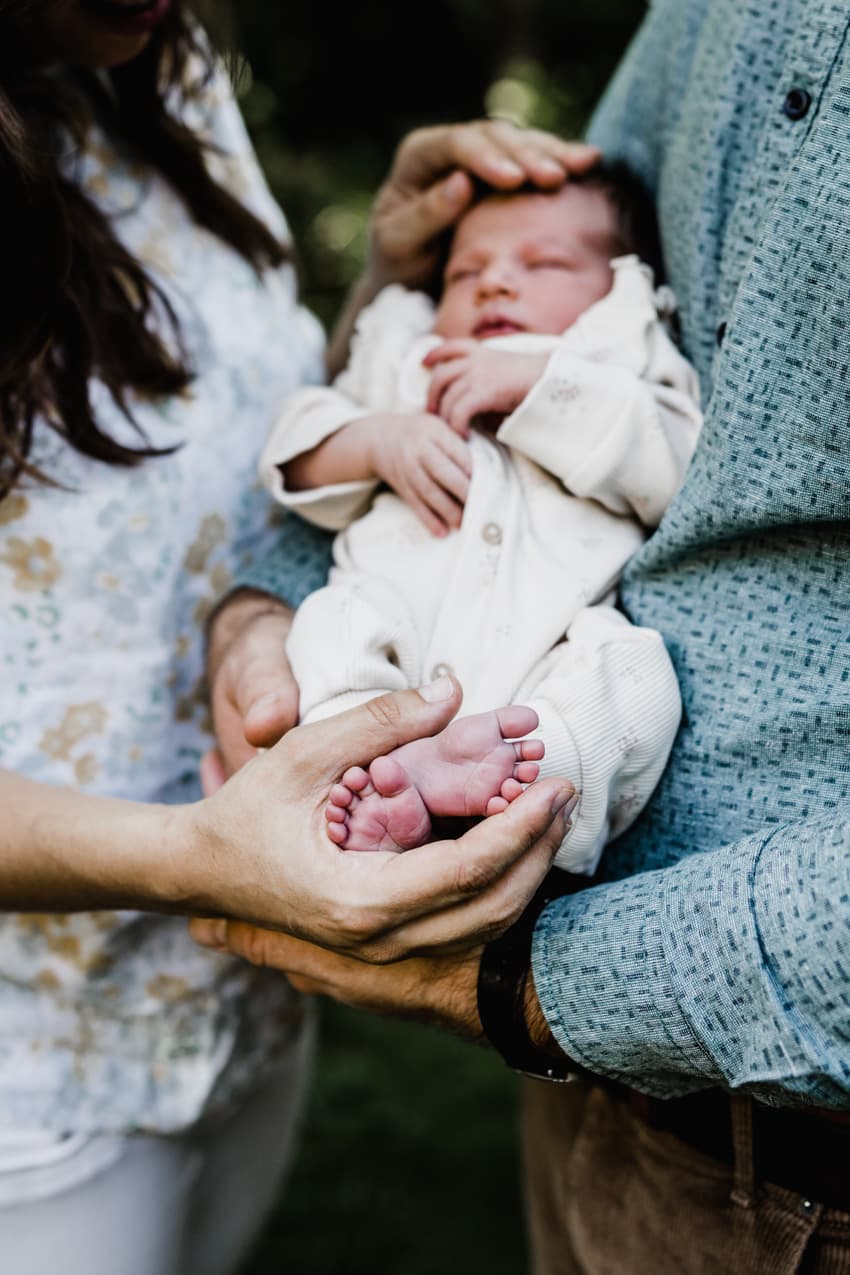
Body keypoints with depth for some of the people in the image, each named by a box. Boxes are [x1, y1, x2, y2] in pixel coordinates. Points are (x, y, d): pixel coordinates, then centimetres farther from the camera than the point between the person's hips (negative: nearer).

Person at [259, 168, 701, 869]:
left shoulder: (629, 382, 26)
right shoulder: (404, 364, 34)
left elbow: (677, 468, 3)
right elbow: (295, 461, 23)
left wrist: (536, 383, -2)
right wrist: (378, 441, 1)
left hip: (550, 640, -1)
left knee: (637, 671, -28)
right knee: (334, 620, -27)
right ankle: (367, 780, -46)